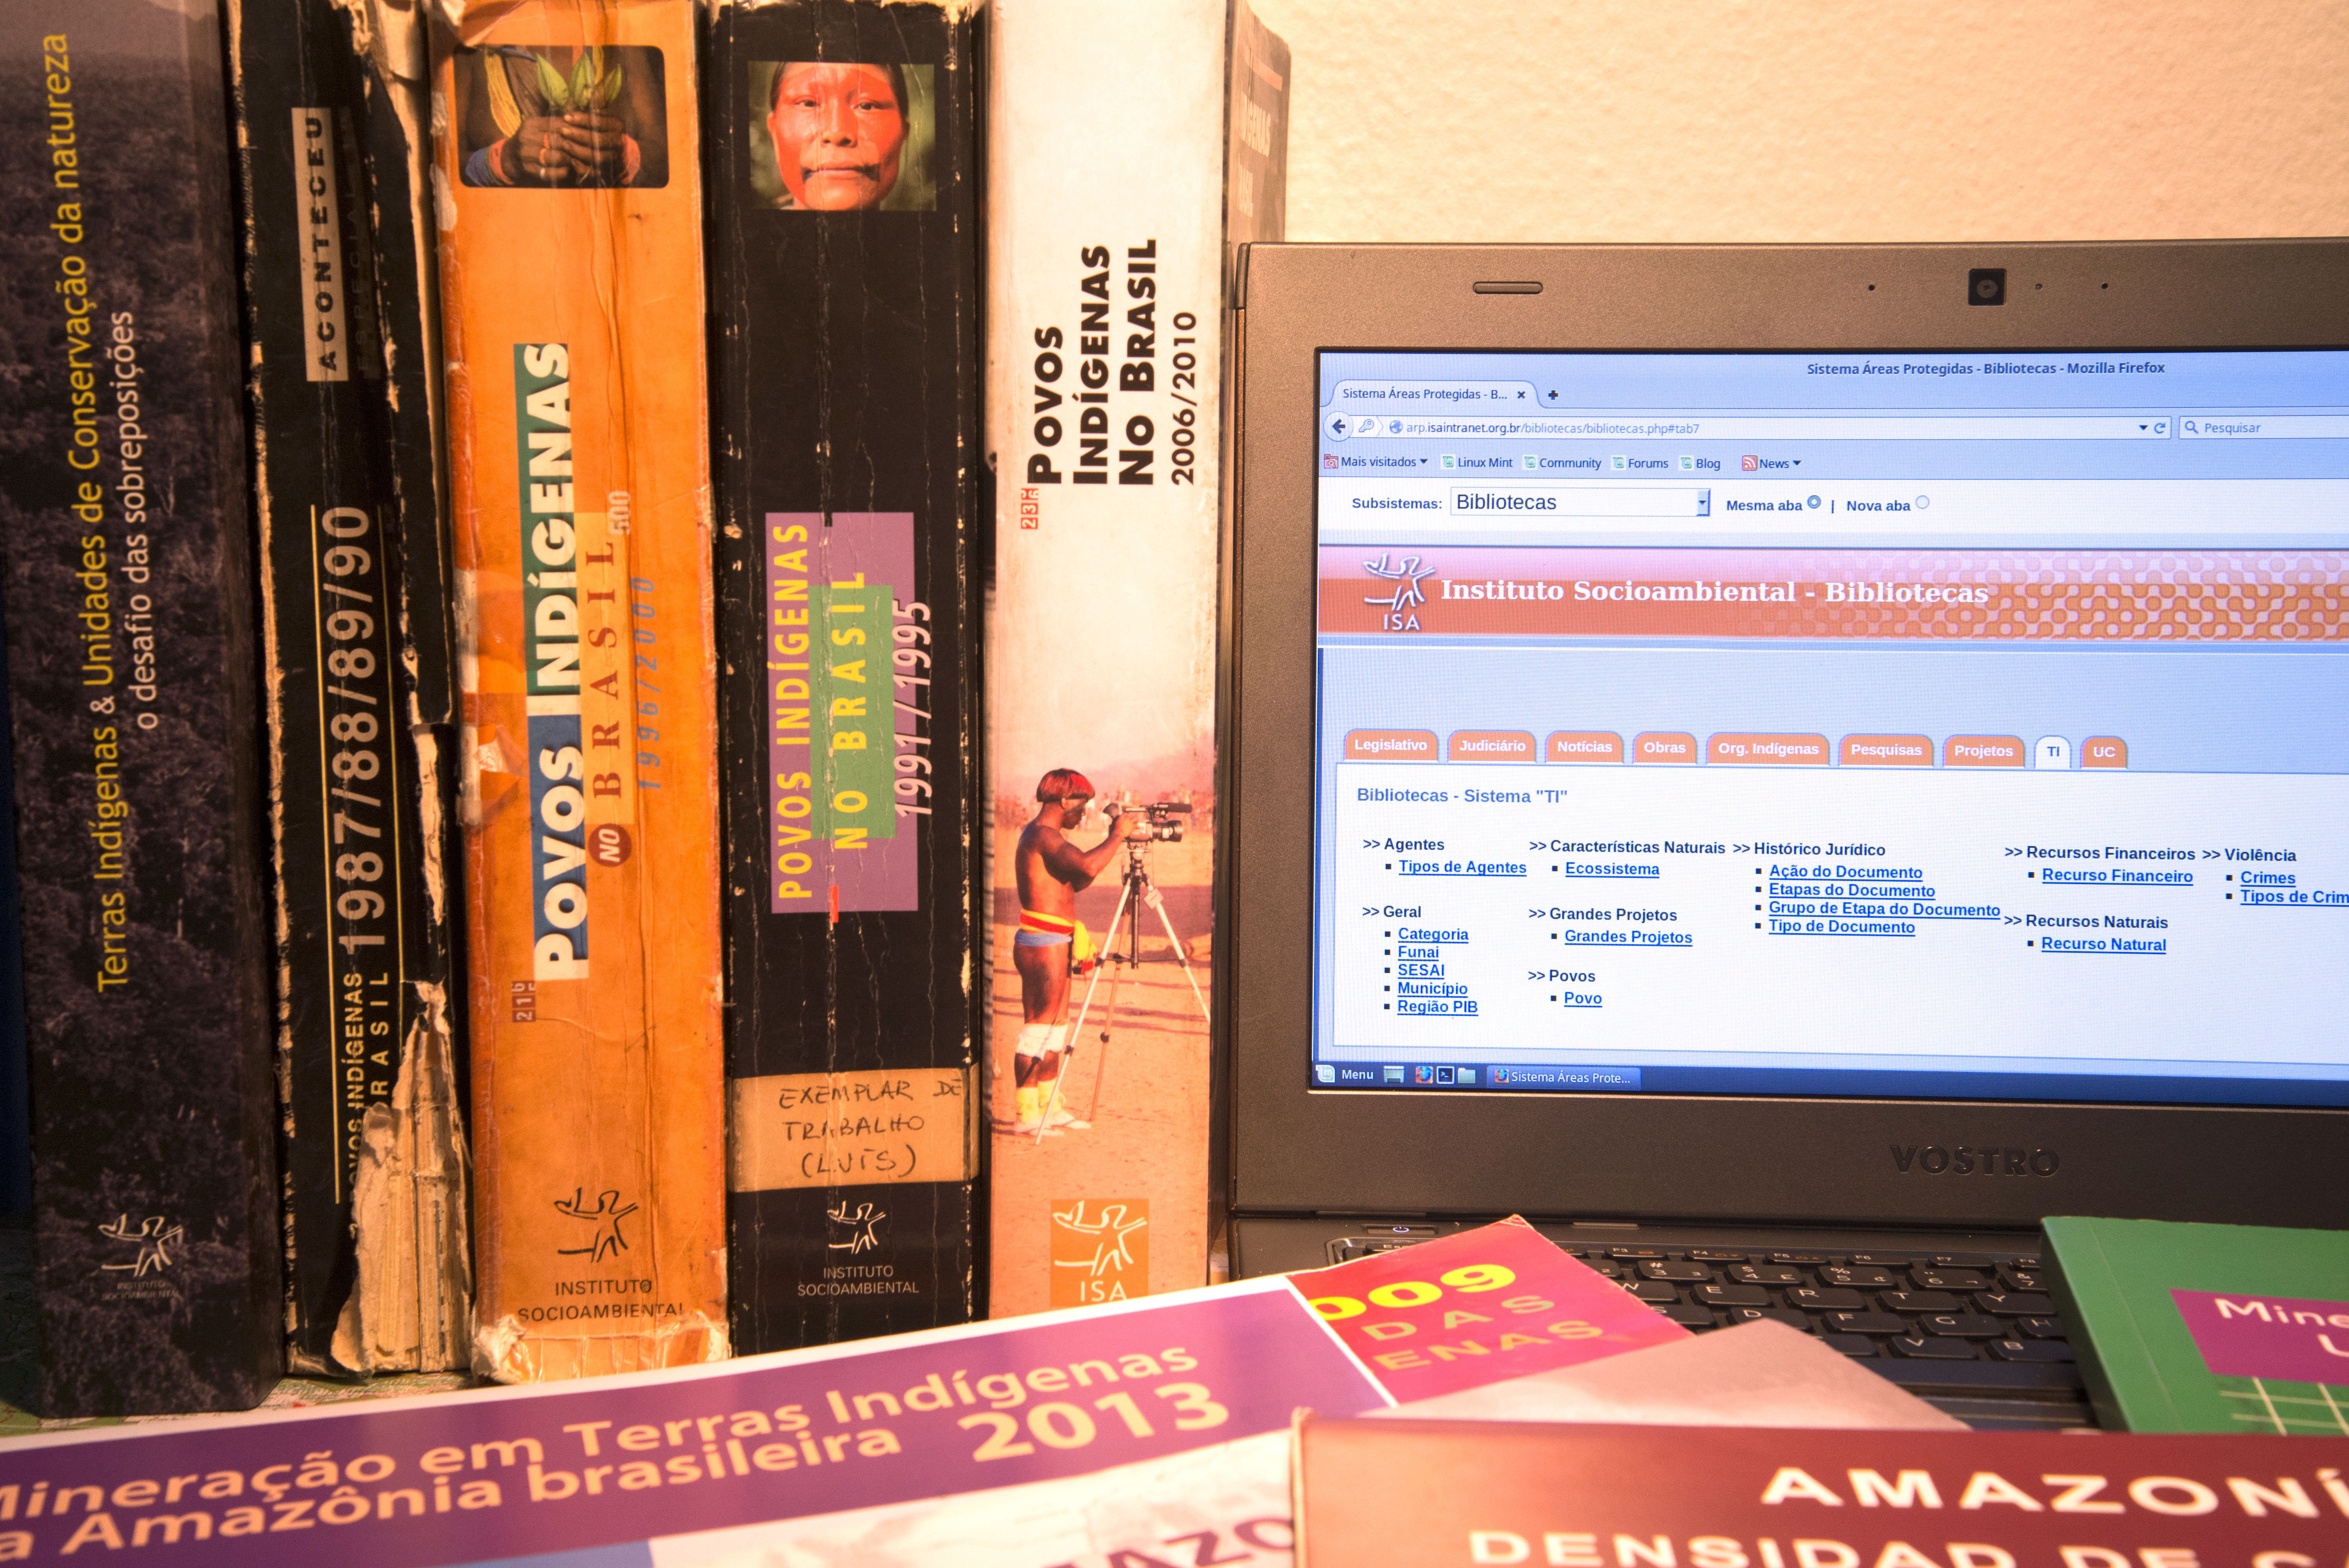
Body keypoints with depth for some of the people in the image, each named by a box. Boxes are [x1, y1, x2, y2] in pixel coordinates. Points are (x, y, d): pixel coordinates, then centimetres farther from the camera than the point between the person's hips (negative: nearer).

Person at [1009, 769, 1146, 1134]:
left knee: (1054, 1024, 12)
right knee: (1038, 1026, -7)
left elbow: (1076, 881, 21)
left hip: (1054, 943, 10)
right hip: (1044, 943, -10)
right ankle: (1027, 1113, -3)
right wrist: (1117, 836, -15)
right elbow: (1088, 867, -30)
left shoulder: (1041, 835, 18)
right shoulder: (1044, 836, -15)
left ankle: (1049, 1105, 17)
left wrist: (1113, 842, 12)